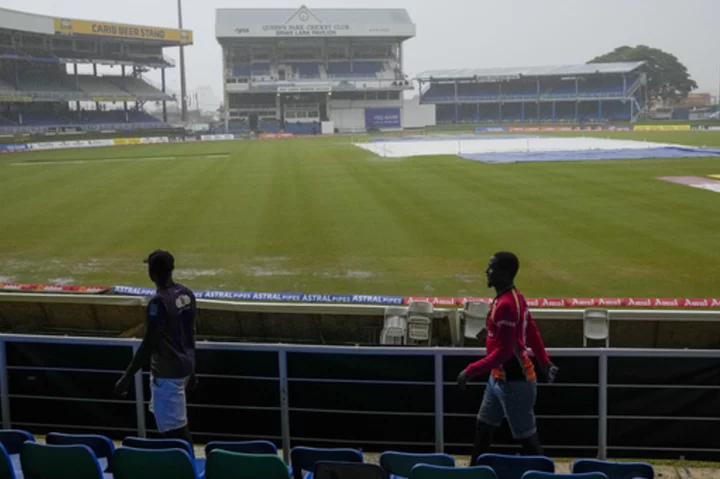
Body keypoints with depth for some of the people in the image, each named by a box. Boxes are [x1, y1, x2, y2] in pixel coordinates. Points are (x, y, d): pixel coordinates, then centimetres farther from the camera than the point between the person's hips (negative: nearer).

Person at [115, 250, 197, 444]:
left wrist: (128, 376, -17)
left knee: (174, 429, -2)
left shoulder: (159, 302, -21)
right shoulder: (186, 294, 3)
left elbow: (148, 345, -22)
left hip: (167, 373, -9)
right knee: (173, 424, 24)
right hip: (184, 367, 9)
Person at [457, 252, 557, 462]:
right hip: (500, 378, 10)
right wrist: (544, 363, 22)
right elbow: (532, 332, 15)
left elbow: (503, 351, -27)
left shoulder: (505, 305, -25)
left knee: (526, 437, 1)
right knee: (483, 427, 18)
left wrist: (470, 371, -23)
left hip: (514, 382, -10)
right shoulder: (514, 296, 6)